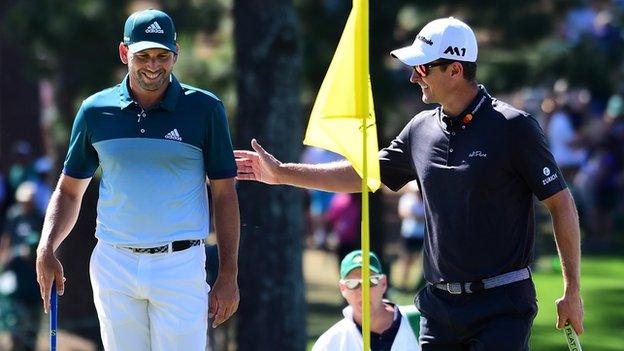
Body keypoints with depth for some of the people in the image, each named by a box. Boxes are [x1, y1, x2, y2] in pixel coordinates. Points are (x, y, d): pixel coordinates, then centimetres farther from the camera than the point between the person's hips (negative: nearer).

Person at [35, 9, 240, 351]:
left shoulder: (204, 109, 0)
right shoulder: (96, 110, 6)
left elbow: (224, 194, 3)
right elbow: (69, 191, 14)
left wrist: (228, 274, -2)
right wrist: (46, 249, -2)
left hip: (180, 268, -2)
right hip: (113, 267, 2)